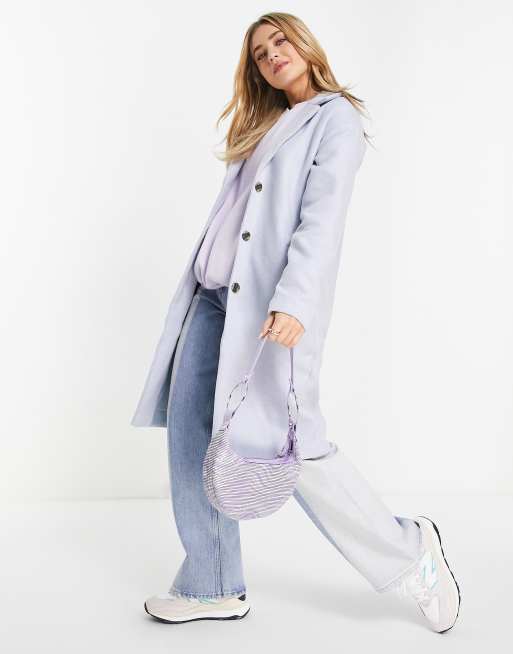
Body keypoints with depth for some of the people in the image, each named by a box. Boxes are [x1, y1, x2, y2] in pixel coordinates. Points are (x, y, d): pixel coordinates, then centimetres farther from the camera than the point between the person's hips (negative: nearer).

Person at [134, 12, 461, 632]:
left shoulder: (335, 116, 1)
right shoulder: (262, 126, 24)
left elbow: (323, 216, -13)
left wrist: (294, 302, -25)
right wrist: (198, 286, 18)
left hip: (272, 302, -8)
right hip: (214, 295, 8)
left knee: (288, 443, -11)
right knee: (191, 436, 3)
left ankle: (409, 552, 9)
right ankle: (213, 587, 15)